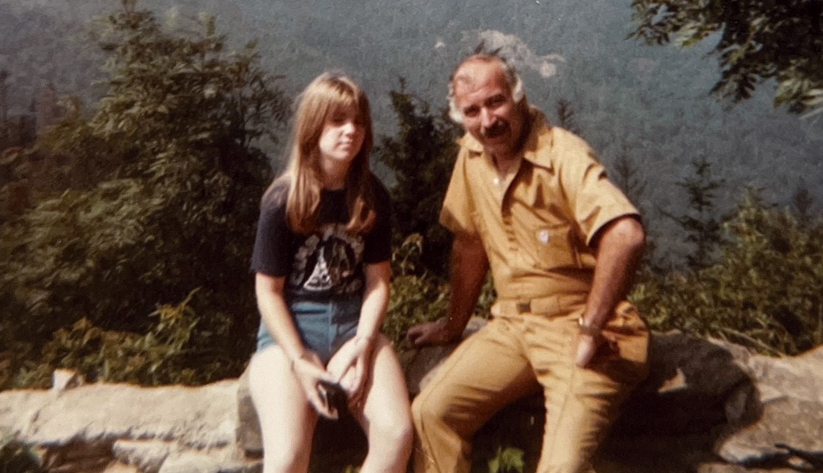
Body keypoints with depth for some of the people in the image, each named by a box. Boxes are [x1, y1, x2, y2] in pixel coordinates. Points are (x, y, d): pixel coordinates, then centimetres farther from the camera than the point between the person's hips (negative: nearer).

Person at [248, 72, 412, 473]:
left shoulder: (373, 196, 1)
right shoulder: (282, 200, -9)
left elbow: (378, 281, 1)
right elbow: (269, 291, -6)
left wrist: (363, 343, -14)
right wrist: (300, 361, -16)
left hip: (353, 321, 3)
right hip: (289, 326, -3)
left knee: (398, 435, -20)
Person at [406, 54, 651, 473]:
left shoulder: (563, 154, -18)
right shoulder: (472, 154, 4)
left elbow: (626, 236, -32)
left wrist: (589, 331, -25)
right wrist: (454, 324, 18)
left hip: (577, 328, -6)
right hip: (513, 324, 6)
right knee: (431, 412, -6)